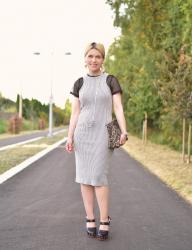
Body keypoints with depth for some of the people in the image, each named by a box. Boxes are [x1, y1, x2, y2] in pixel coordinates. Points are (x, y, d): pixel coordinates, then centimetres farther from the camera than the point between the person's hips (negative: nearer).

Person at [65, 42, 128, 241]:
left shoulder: (111, 80, 3)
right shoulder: (79, 83, 9)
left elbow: (118, 108, -4)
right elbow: (75, 113, 7)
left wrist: (124, 132, -16)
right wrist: (70, 137, -3)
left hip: (103, 133, -3)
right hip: (83, 133, 3)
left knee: (99, 176, -11)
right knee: (85, 176, 1)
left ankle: (104, 222, -2)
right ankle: (90, 219, 10)